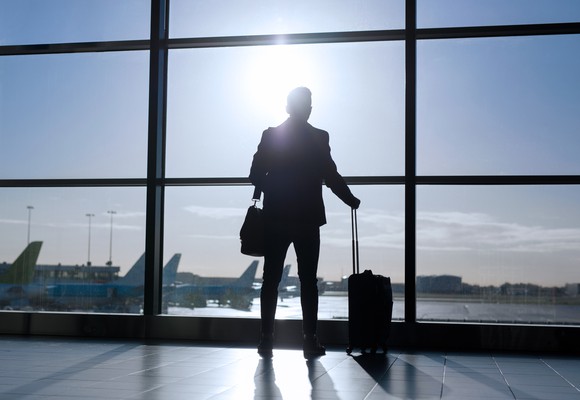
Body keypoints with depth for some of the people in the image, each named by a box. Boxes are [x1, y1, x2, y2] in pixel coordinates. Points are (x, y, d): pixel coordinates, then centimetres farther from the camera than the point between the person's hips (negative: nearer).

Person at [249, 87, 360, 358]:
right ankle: (310, 340, 3)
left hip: (276, 219, 2)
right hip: (308, 219, -1)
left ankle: (267, 339, 4)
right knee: (308, 280, 3)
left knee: (271, 280, 5)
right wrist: (352, 201, 12)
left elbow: (255, 175, 1)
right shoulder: (318, 138, -3)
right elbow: (331, 177, -4)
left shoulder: (270, 135, 2)